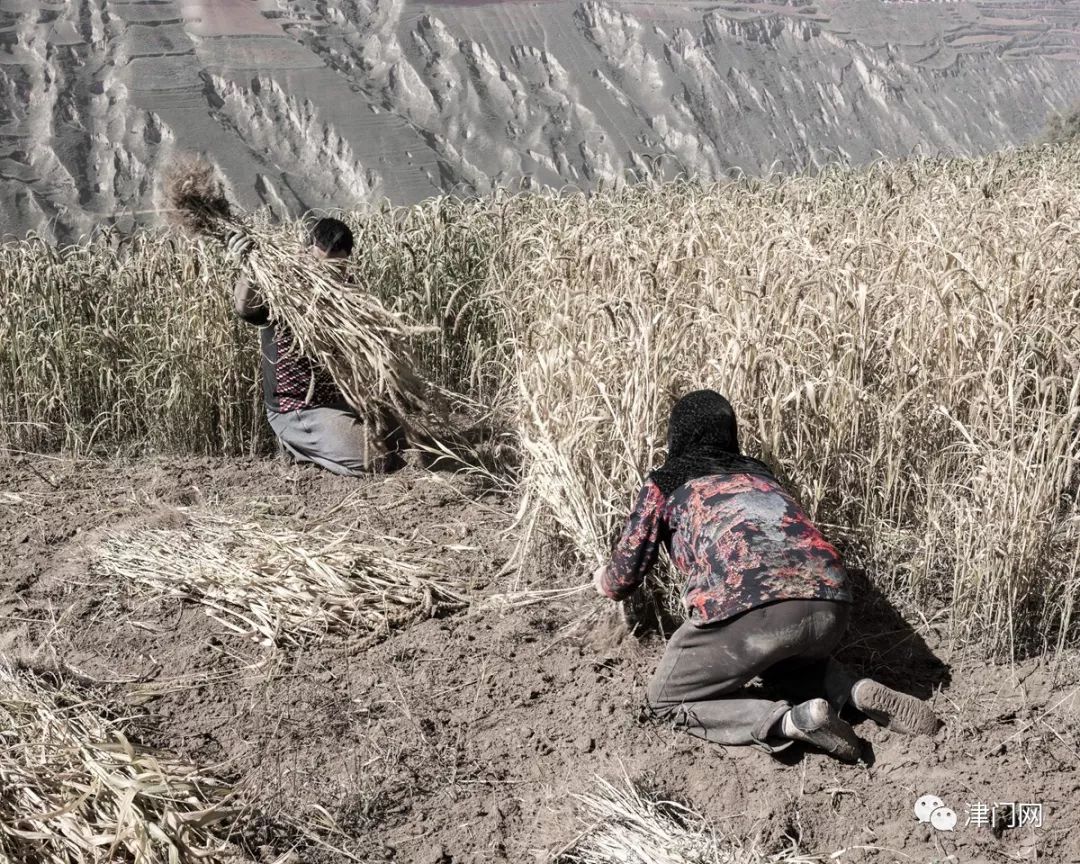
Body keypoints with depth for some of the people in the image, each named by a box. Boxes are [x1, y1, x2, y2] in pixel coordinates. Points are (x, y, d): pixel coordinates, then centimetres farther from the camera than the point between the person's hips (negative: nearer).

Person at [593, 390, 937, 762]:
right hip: (830, 602, 6)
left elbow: (622, 581, 23)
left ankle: (791, 721, -5)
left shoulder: (663, 485, 19)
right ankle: (859, 692, 10)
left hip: (748, 606, -6)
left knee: (668, 700, 16)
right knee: (783, 657, 38)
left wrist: (604, 579, 48)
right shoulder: (758, 473, 31)